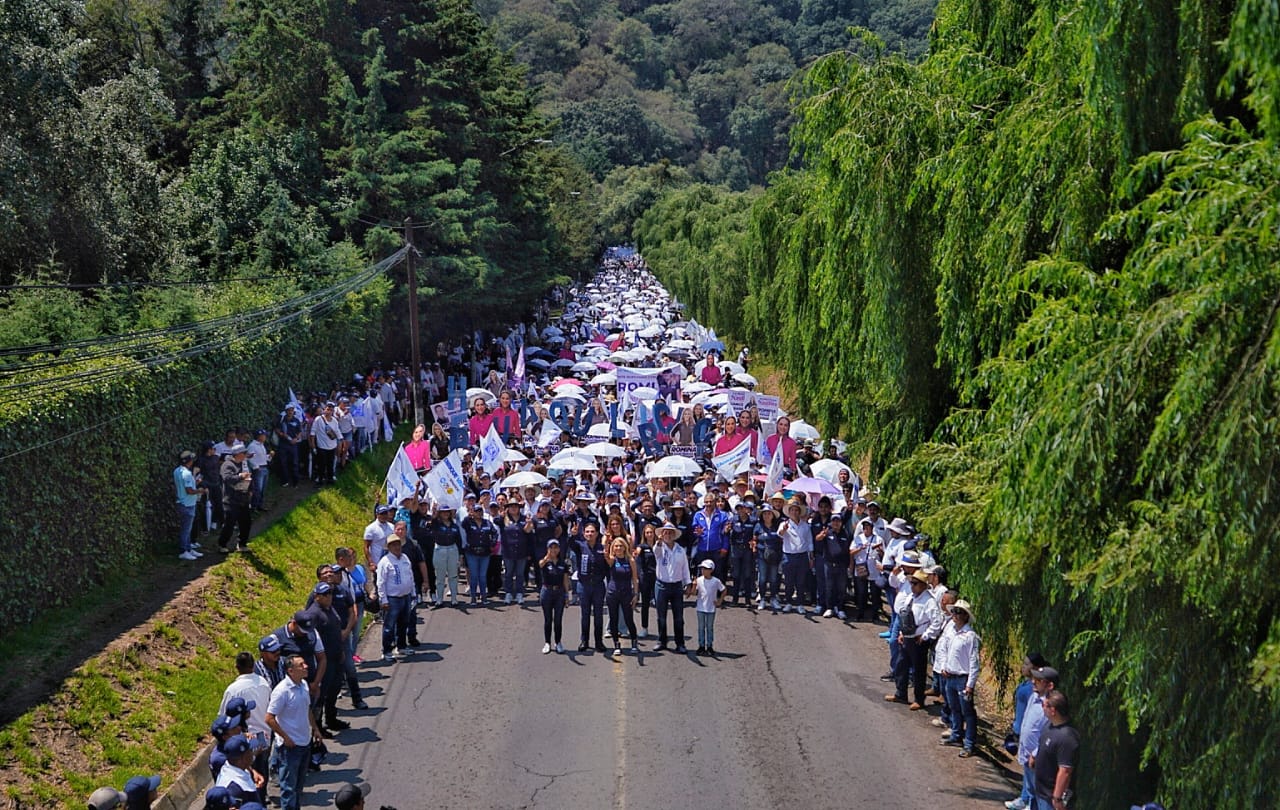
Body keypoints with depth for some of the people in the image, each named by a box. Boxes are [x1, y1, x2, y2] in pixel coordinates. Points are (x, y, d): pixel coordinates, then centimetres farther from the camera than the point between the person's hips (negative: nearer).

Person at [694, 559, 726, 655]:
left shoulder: (716, 581, -6)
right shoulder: (699, 580, -3)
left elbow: (723, 590, 6)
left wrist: (719, 601, 3)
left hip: (711, 608, -1)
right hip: (701, 608, 1)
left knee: (710, 628, 7)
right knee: (701, 628, 7)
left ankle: (710, 647, 13)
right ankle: (701, 646, 14)